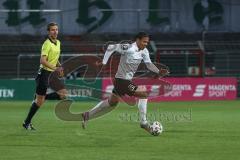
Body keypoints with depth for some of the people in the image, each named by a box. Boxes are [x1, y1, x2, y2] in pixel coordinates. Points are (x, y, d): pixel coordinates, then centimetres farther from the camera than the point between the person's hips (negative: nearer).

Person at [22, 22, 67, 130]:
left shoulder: (58, 43, 11)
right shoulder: (47, 44, -16)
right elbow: (42, 60, -26)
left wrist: (60, 67, 9)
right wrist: (55, 68, -31)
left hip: (53, 73, 8)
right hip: (44, 73, -8)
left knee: (63, 94, -2)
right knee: (39, 101, -5)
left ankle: (42, 97, 11)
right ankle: (27, 123, 6)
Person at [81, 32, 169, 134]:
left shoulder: (144, 51, 3)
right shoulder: (129, 48, -20)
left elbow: (149, 64, 3)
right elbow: (111, 47, -17)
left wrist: (158, 72, -14)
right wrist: (104, 62, -15)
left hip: (127, 80, 9)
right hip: (122, 80, -9)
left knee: (112, 103, 20)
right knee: (143, 94, -11)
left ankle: (87, 115, 31)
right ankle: (143, 123, -4)